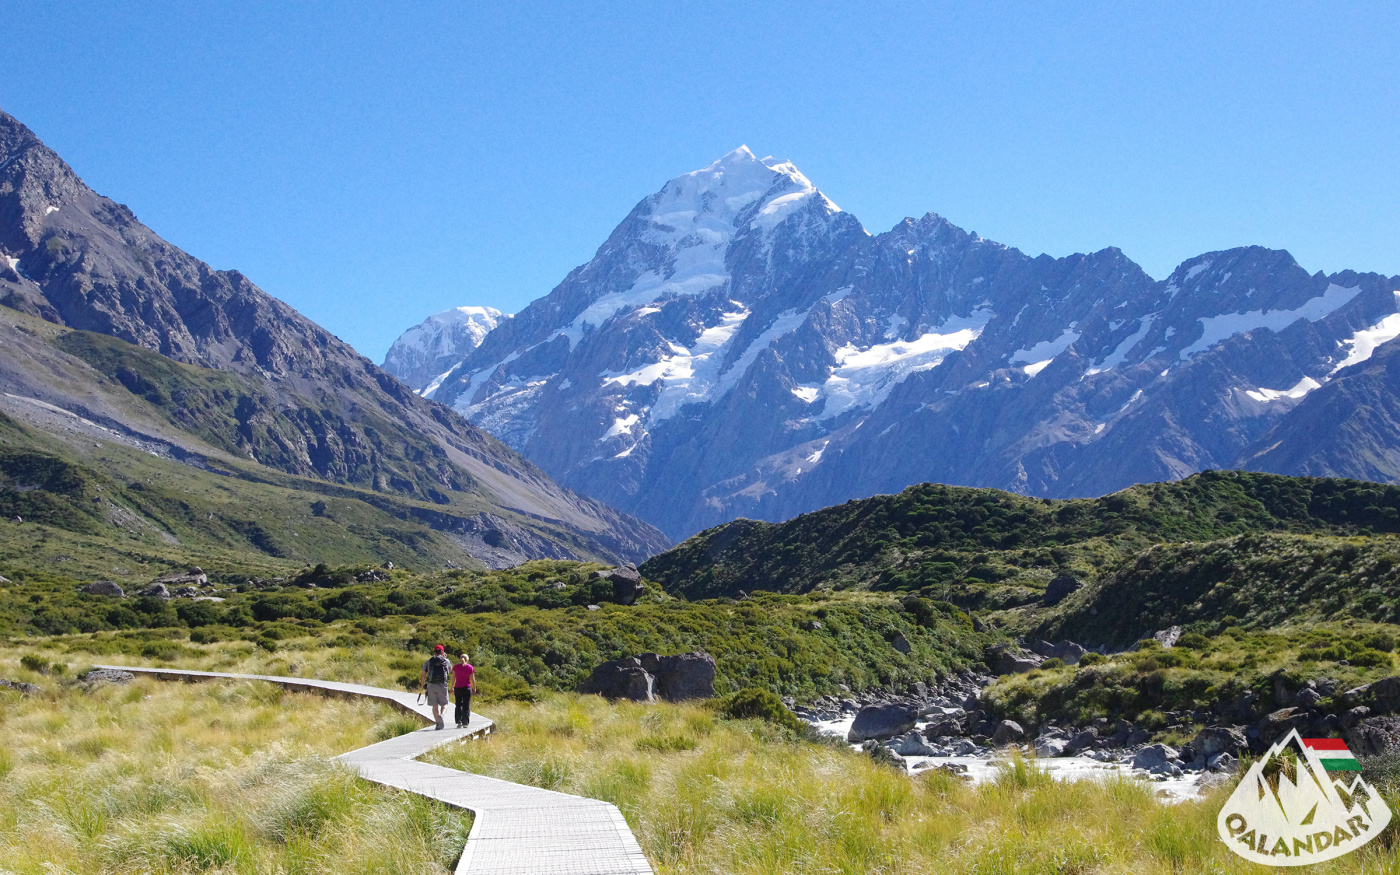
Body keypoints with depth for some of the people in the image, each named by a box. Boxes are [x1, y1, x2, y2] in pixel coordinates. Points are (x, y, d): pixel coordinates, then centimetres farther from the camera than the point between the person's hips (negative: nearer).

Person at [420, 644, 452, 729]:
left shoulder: (428, 662, 10)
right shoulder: (447, 661, 8)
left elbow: (423, 676, 9)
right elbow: (450, 671, 28)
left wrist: (423, 686, 22)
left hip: (431, 685, 1)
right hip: (442, 685, -1)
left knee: (435, 705, 8)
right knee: (444, 703, 7)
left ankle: (438, 722, 3)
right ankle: (441, 715, -21)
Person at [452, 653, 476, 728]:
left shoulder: (455, 666, 2)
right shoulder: (470, 667, -2)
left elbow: (453, 678, -1)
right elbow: (472, 679, -2)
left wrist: (452, 688, 4)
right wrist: (474, 688, 9)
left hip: (457, 688, 1)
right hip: (467, 688, -1)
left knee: (459, 705, 11)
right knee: (466, 706, 5)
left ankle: (459, 722, 1)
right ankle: (465, 723, 3)